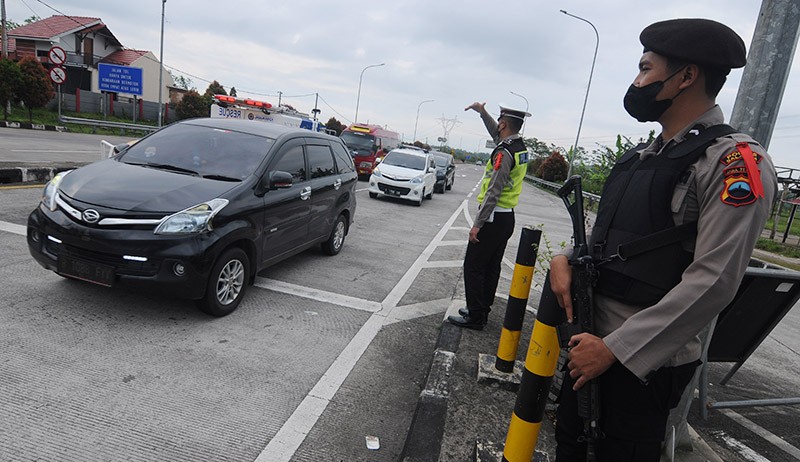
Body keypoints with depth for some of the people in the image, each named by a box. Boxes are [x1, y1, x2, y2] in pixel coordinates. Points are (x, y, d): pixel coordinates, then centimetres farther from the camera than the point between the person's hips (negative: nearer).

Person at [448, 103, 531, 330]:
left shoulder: (504, 153, -19)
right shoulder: (520, 147, 9)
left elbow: (494, 192, -23)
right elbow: (496, 134, 30)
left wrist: (477, 224, -21)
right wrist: (483, 112, 24)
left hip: (493, 217, -9)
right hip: (507, 218, 9)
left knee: (473, 266, -2)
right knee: (491, 267, 15)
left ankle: (475, 317, 3)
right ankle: (482, 310, 25)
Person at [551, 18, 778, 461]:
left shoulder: (735, 161, -15)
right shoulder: (641, 155, 10)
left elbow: (713, 282, -21)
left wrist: (615, 348, -21)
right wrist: (565, 258, -6)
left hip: (645, 359, -7)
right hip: (590, 337, 7)